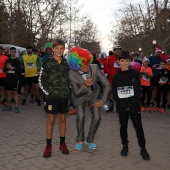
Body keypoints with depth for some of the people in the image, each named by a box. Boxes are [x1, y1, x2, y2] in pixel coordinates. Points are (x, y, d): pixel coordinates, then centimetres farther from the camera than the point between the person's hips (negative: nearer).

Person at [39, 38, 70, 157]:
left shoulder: (67, 63, 5)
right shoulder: (47, 63, -4)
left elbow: (70, 79, 14)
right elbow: (41, 80, -2)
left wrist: (68, 91, 4)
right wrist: (48, 92, -9)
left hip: (64, 96, 3)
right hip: (52, 96, -3)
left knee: (62, 119, 12)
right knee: (51, 120, 3)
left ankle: (62, 143, 24)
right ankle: (48, 145, 14)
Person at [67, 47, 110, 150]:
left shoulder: (95, 68, -27)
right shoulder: (72, 74, -28)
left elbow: (107, 85, -18)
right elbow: (76, 93, -20)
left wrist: (102, 100, -17)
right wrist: (84, 86, -40)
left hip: (94, 95, 2)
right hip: (80, 97, -1)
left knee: (97, 117, -9)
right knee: (81, 117, -17)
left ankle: (90, 139, 17)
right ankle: (80, 139, 12)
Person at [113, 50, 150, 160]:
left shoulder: (135, 74, -1)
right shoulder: (116, 76, 4)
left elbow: (138, 91, -5)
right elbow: (115, 93, 2)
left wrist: (131, 105, -12)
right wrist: (123, 106, -9)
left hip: (134, 105, -2)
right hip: (121, 106, 2)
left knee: (138, 126, 0)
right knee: (123, 126, 10)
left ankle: (143, 148, 9)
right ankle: (125, 146, 25)